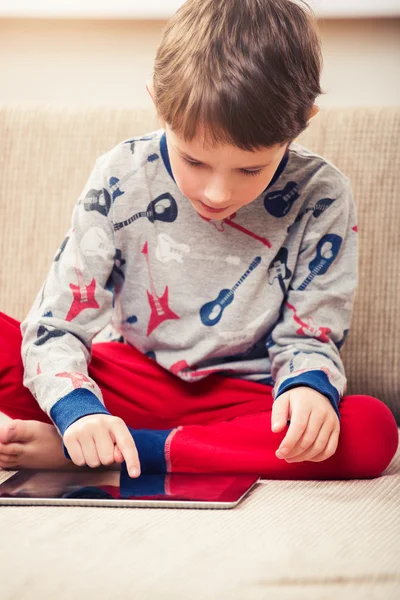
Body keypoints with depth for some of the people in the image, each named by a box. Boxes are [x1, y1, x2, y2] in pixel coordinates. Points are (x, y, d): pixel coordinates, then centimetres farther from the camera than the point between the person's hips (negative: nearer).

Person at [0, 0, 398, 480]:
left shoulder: (319, 198, -13)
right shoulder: (123, 177, -11)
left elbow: (307, 336, -4)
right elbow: (56, 324, -11)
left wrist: (309, 385, -28)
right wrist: (77, 409, -31)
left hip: (239, 401, 1)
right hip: (129, 383, -1)